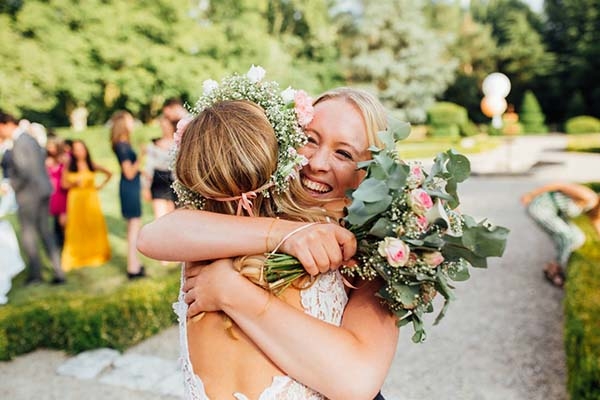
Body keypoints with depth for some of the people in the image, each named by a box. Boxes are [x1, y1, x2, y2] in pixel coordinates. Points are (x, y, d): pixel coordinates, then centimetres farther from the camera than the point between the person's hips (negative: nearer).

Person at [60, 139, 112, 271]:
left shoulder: (92, 166, 4)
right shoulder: (68, 167, 1)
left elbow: (109, 174, 13)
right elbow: (64, 184, 0)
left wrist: (101, 185, 4)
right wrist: (74, 183, -17)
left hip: (91, 198, 1)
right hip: (75, 199, -1)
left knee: (93, 226, 2)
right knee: (77, 228, -2)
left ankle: (95, 254, 12)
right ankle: (76, 258, 1)